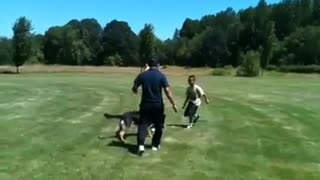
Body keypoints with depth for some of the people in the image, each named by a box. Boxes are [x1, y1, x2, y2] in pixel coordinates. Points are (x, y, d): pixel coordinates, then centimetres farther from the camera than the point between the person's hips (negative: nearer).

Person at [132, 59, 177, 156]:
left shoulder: (142, 75, -1)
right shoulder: (161, 76, -6)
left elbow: (134, 88, 5)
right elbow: (168, 91, -13)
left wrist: (135, 91, 29)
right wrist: (173, 104, -7)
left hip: (145, 104, 1)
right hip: (158, 105, -1)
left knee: (143, 124, 4)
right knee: (158, 126, 16)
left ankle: (141, 145, -13)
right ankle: (155, 145, 24)